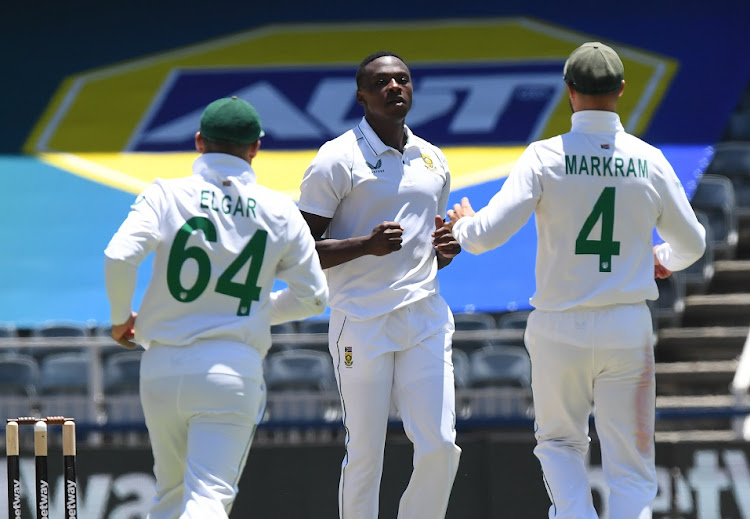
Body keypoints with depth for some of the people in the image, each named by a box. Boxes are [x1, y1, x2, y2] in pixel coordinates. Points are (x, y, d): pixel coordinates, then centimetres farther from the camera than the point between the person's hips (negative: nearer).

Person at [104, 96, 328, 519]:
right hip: (234, 369, -1)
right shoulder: (279, 211, 4)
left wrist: (121, 318, 3)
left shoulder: (167, 195, -1)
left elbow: (119, 257, -15)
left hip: (162, 368, 1)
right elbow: (313, 296, 8)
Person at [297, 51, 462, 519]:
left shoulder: (433, 161, 15)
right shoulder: (338, 159, -4)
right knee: (366, 455, -4)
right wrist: (366, 245, -22)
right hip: (362, 321, -5)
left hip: (426, 320, 5)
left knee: (441, 447, -3)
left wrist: (445, 250, 4)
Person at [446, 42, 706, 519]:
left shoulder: (546, 157, -9)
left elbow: (487, 235, -14)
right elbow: (692, 243, 12)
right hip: (628, 327, 1)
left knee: (559, 443, 21)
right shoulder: (649, 161, -2)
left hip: (560, 330, -1)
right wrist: (665, 260, 35)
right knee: (631, 466, 7)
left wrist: (463, 224, 10)